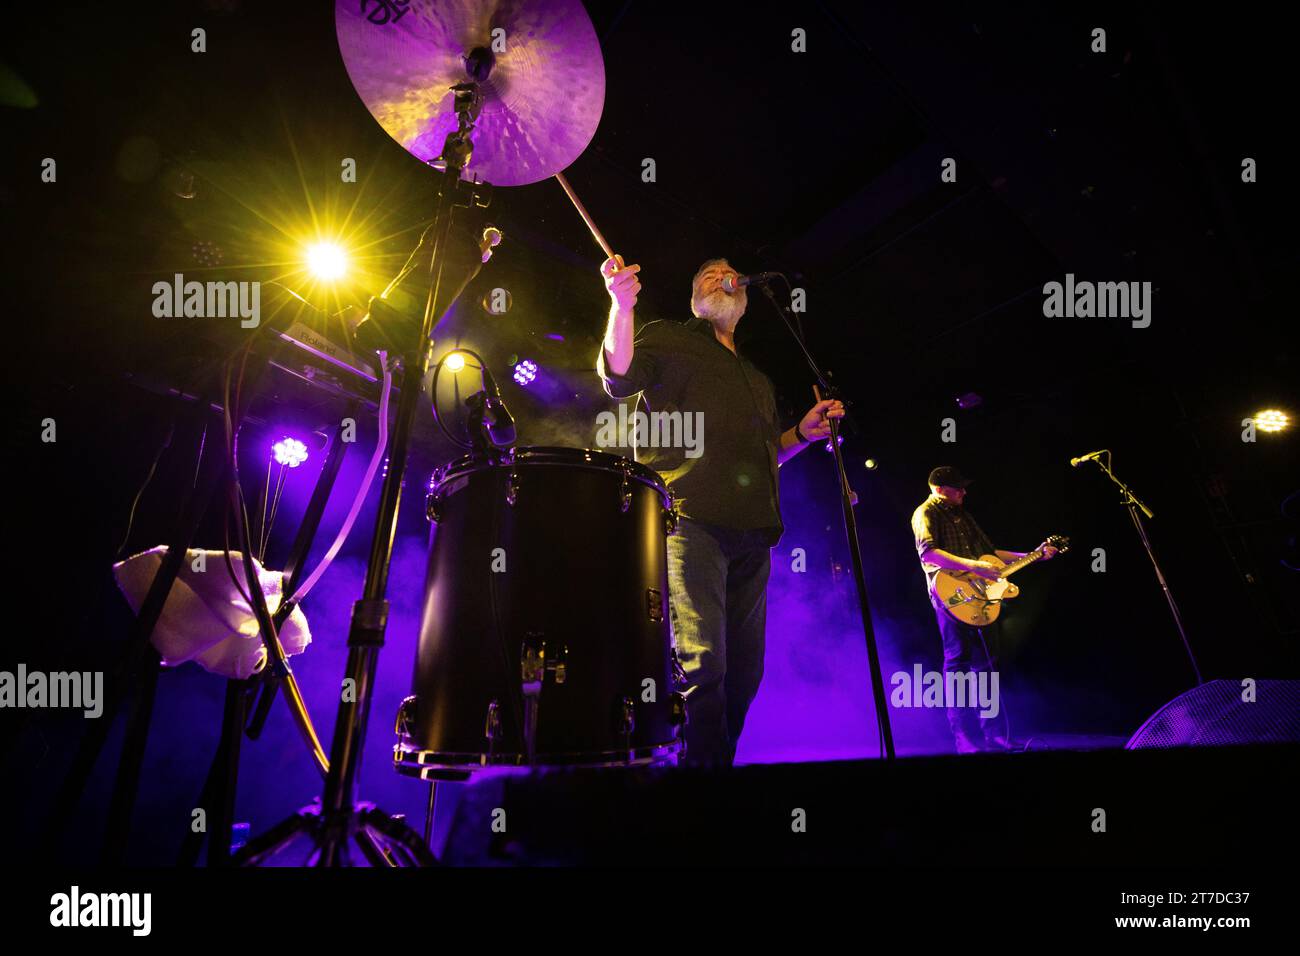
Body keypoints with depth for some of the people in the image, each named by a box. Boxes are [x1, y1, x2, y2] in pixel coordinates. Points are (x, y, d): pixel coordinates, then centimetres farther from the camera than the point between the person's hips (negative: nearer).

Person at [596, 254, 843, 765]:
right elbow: (619, 378, -6)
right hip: (691, 520, -6)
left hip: (752, 532, 7)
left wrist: (803, 432, 16)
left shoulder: (757, 377, 32)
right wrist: (622, 306, -21)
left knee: (744, 671, 6)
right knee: (703, 662, -18)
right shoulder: (666, 338, 14)